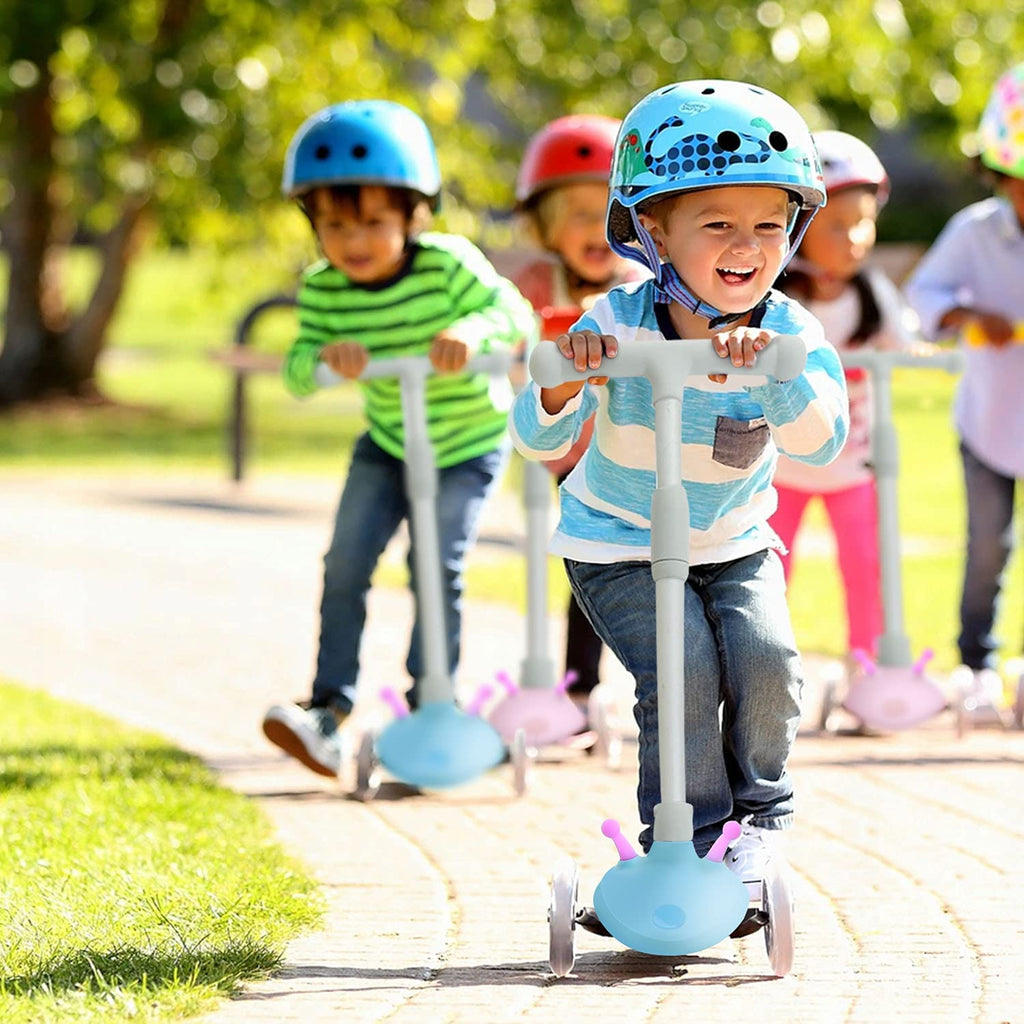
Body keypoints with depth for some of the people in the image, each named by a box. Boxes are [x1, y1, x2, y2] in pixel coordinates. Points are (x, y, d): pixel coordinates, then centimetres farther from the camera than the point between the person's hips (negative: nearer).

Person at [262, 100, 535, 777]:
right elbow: (297, 372, -18)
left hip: (468, 444, -3)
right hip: (387, 443, 3)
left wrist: (472, 330, -51)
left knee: (439, 565, -9)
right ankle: (330, 707, -2)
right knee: (346, 565, -6)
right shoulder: (323, 291, -14)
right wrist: (325, 357, -41)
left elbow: (517, 314, -31)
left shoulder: (449, 266, -24)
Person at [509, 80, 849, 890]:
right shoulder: (617, 328, -22)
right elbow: (537, 439, -26)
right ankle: (691, 835, -1)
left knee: (765, 656, -19)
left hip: (734, 546, 2)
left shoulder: (789, 334, -18)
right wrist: (562, 384, -48)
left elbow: (822, 442, -34)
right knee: (683, 669, -21)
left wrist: (767, 365, -51)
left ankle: (760, 811, 7)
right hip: (618, 545, -2)